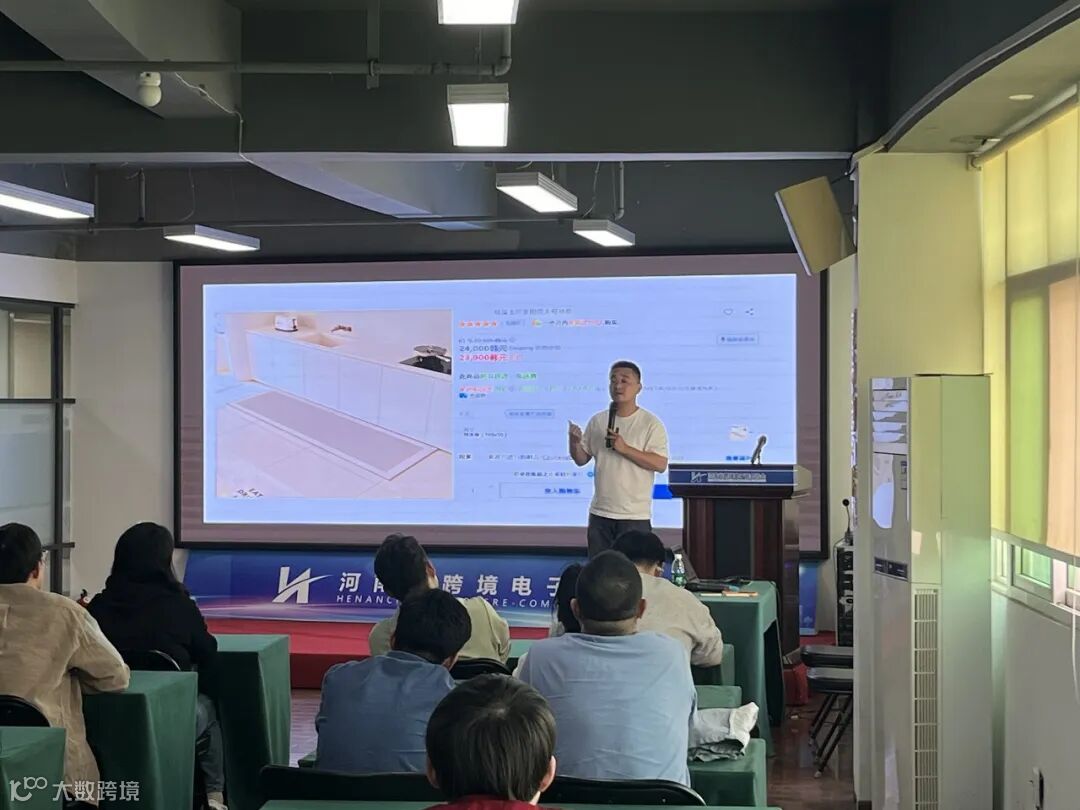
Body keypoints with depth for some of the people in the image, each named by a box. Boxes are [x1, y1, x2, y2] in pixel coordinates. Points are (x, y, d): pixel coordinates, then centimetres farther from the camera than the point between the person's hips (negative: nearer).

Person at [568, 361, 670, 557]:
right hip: (599, 513, 5)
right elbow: (581, 460, 11)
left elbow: (660, 464, -15)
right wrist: (575, 443, -11)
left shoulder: (651, 423, -7)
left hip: (635, 516, -5)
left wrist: (624, 448, -23)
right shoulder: (597, 421, 7)